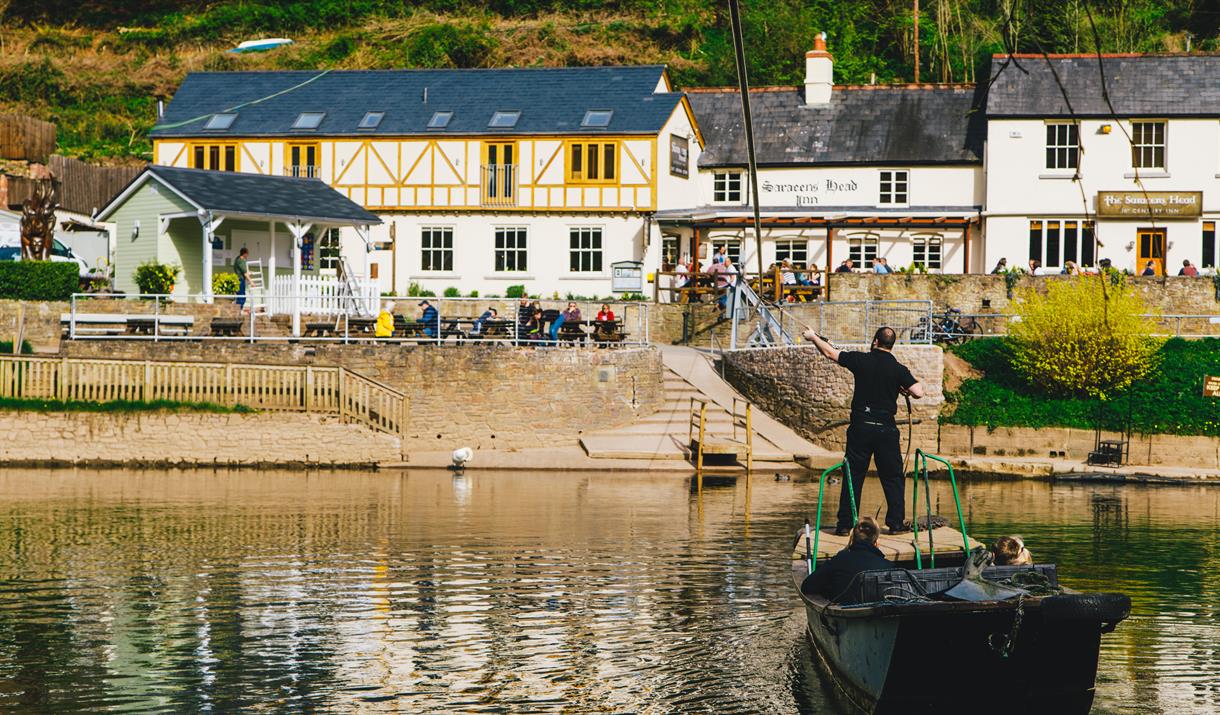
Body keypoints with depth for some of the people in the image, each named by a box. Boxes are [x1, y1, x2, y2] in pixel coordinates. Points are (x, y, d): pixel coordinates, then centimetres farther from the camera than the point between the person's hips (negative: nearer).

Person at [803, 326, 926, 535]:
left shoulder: (861, 360, -2)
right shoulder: (898, 369, -4)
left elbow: (830, 353, 9)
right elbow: (918, 392, -10)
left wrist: (813, 337, 25)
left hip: (860, 427, 1)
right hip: (886, 429, -1)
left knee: (853, 476, 7)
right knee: (893, 477, 7)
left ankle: (845, 524, 7)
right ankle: (896, 523, 5)